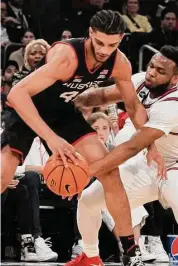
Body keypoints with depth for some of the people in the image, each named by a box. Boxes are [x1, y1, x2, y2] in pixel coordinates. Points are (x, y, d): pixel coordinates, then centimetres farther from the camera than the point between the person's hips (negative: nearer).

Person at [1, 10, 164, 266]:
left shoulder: (120, 65, -15)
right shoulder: (66, 56, -36)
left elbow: (134, 105, 5)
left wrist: (152, 145, -4)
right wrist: (50, 137, -50)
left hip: (64, 113, 5)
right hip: (28, 111, -5)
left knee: (110, 172, -6)